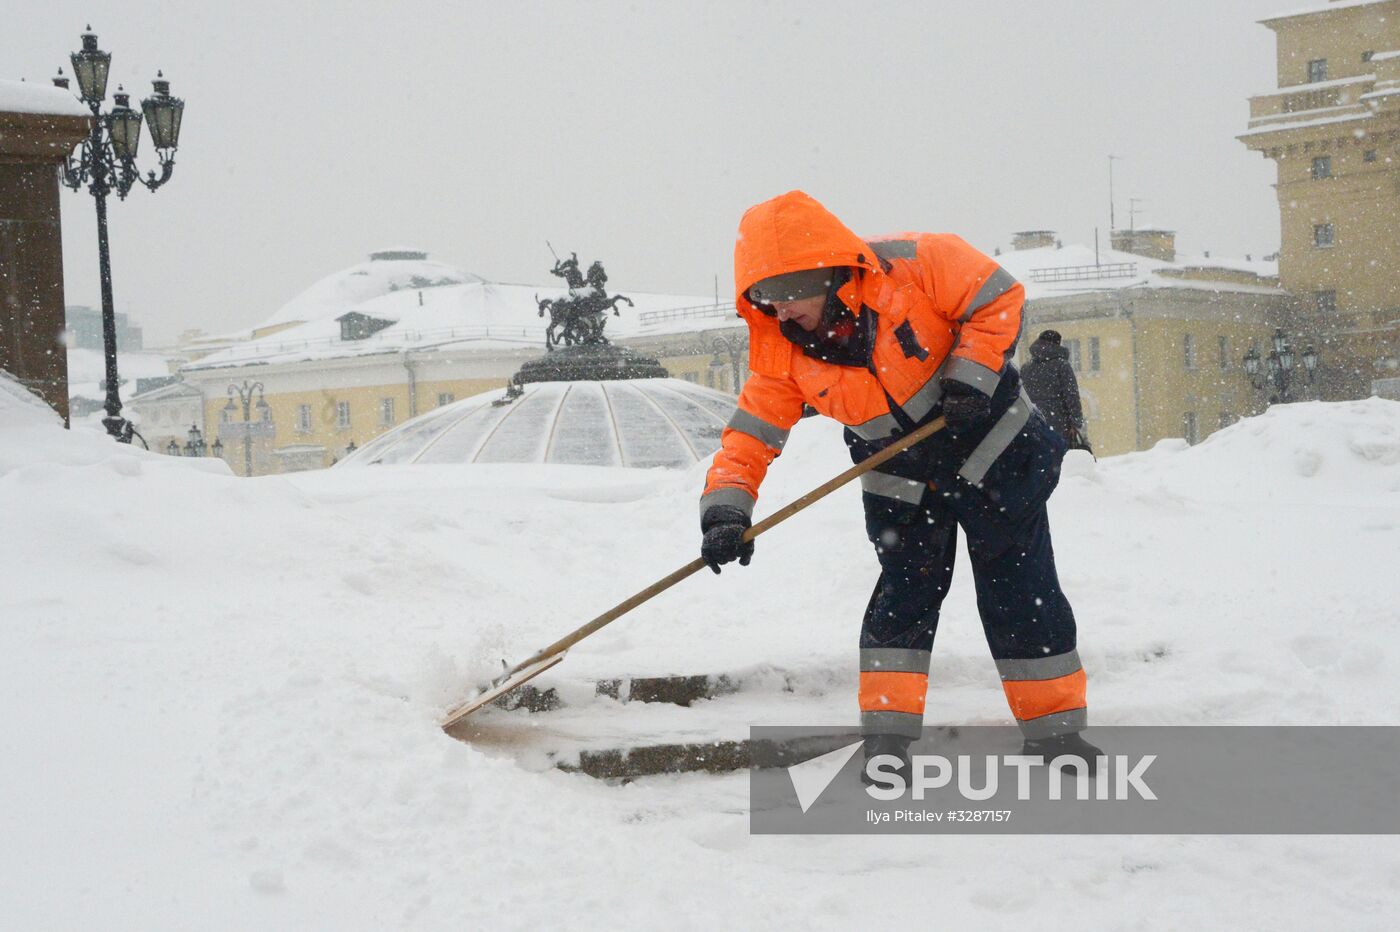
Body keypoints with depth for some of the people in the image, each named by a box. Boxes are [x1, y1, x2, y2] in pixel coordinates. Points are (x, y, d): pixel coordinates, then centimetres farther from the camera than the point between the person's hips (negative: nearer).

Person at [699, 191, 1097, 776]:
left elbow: (998, 299, -17)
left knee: (1021, 595, 1)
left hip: (991, 448, -3)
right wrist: (725, 511, -29)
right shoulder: (781, 354, -14)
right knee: (903, 594, -6)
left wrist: (968, 378, -26)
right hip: (903, 482, 3)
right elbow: (750, 436, -14)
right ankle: (887, 741, 2)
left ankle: (1056, 732, 14)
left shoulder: (912, 267, -26)